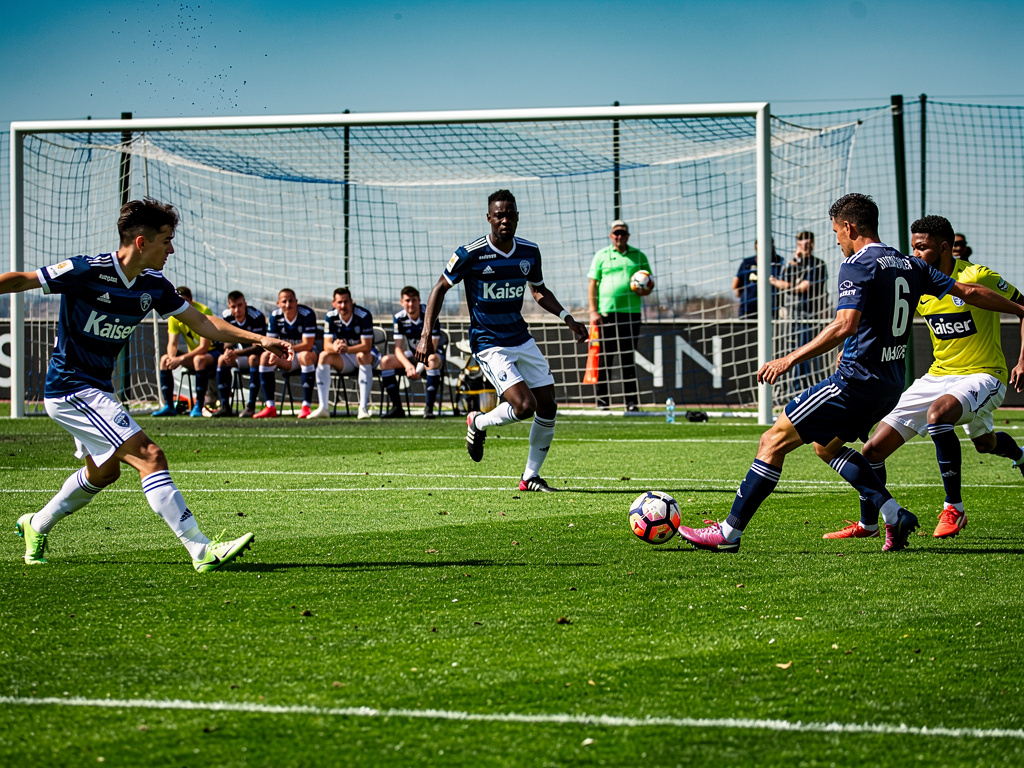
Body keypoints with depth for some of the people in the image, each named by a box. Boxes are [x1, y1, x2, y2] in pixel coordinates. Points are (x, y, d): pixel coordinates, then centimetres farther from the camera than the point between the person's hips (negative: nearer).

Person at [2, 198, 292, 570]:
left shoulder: (153, 286, 1)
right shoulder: (88, 272, -21)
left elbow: (202, 323, 9)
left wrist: (258, 339, 2)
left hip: (97, 388, 10)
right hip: (71, 387, -10)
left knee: (104, 471, 27)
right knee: (149, 456, -18)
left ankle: (37, 525, 47)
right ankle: (202, 551, -22)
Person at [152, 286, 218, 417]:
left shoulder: (203, 312, -23)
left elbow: (204, 347, -26)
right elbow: (172, 344, -7)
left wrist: (181, 359, -33)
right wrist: (172, 357, -30)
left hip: (213, 352, -6)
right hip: (193, 354, 6)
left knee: (199, 359, -39)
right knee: (164, 359, -14)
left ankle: (198, 406, -34)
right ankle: (169, 406, -15)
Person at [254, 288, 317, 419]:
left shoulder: (307, 314, -17)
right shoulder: (275, 316, -3)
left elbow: (308, 345, -22)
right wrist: (274, 353, -28)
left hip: (305, 353, -4)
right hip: (286, 360, 4)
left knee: (306, 356, -38)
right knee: (265, 357, -22)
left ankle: (306, 407, -40)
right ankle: (270, 407, -25)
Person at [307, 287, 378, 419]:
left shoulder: (364, 315, -20)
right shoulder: (331, 317, -8)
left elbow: (366, 346, -26)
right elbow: (327, 345, -14)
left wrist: (347, 349, -44)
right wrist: (334, 347, -40)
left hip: (368, 355, -4)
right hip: (345, 360, 4)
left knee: (362, 356, -37)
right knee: (324, 356, -22)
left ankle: (364, 407, -41)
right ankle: (323, 407, -26)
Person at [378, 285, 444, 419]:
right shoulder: (399, 318, -7)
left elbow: (432, 348, -21)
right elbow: (398, 348, -10)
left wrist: (419, 368, -33)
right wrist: (408, 365, -30)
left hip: (431, 354, -4)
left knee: (432, 360, -40)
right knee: (385, 361, -19)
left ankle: (429, 407, -37)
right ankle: (397, 407, -18)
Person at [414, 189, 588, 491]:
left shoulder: (529, 252, 1)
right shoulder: (470, 254, -14)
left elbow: (539, 290, 19)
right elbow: (440, 288, -3)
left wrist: (567, 318, 5)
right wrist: (426, 335, -9)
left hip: (522, 339, 6)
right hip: (489, 345, -6)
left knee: (548, 407, 1)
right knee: (525, 405, -21)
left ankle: (530, 477, 16)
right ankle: (478, 423, 11)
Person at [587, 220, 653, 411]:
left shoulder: (639, 256, 12)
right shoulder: (601, 255, 7)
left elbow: (650, 282, 17)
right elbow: (592, 284, 5)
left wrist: (645, 290, -8)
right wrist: (593, 311, -5)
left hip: (631, 311, 1)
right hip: (606, 312, -1)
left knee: (629, 358, 2)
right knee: (605, 358, -2)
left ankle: (631, 401, 4)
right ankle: (602, 401, 1)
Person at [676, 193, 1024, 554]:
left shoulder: (858, 266, -12)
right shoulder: (911, 266, 12)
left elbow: (845, 325, -25)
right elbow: (970, 292, 17)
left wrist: (790, 359, -24)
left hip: (856, 381, -9)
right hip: (889, 385, 9)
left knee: (774, 441, -4)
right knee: (826, 445, 26)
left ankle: (729, 533, -6)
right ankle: (894, 514, 13)